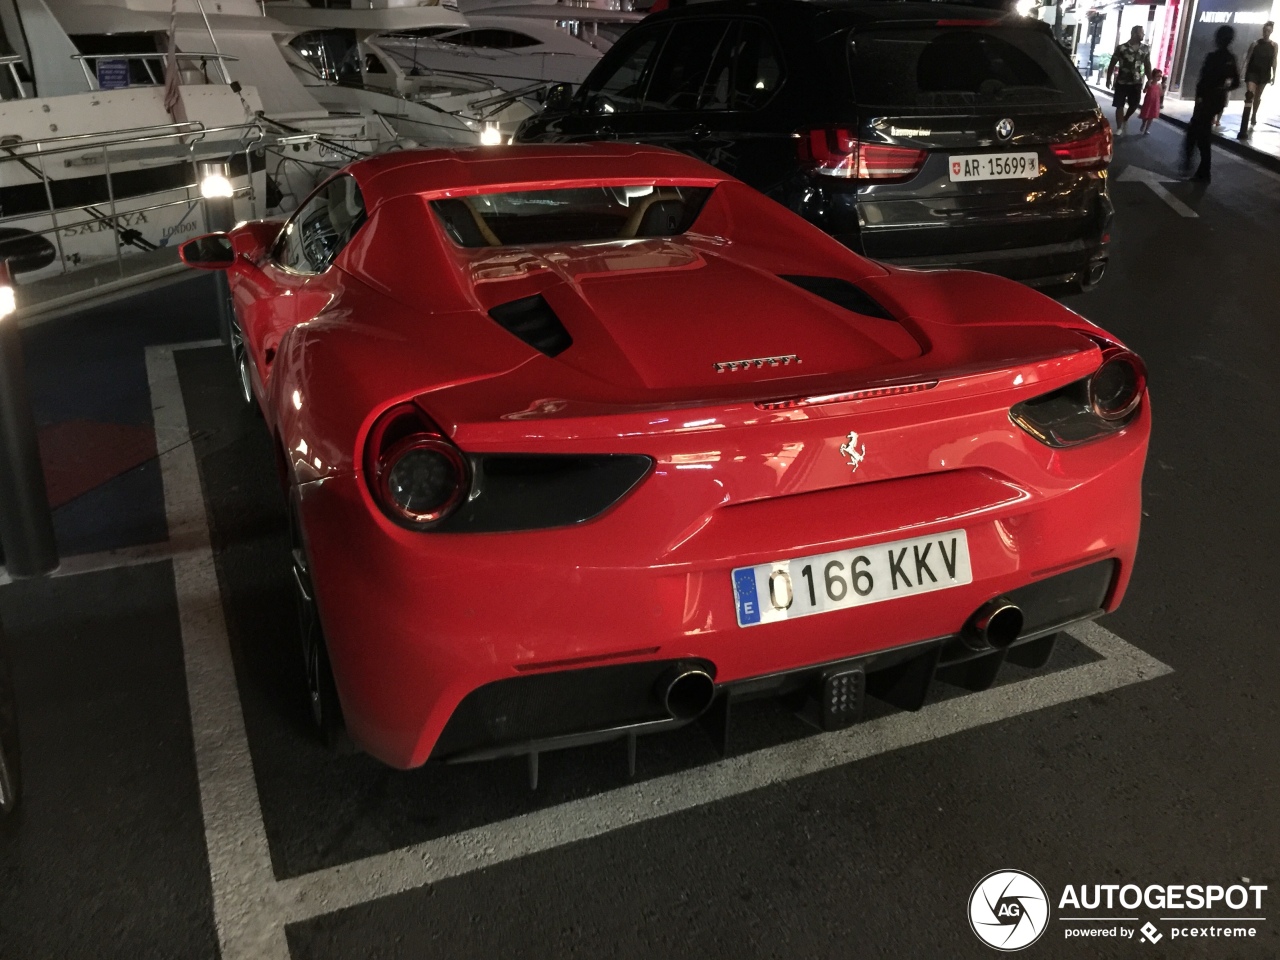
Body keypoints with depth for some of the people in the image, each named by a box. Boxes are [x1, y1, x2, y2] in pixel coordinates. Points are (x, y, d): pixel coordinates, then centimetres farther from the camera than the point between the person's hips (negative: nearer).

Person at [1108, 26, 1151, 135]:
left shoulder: (1145, 49, 5)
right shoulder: (1122, 48, -6)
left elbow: (1147, 65, 12)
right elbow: (1112, 64, -1)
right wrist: (1108, 79, -3)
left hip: (1136, 83, 3)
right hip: (1122, 82, -3)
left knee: (1134, 105, 9)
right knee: (1120, 105, 0)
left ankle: (1125, 120, 37)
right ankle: (1119, 128, 10)